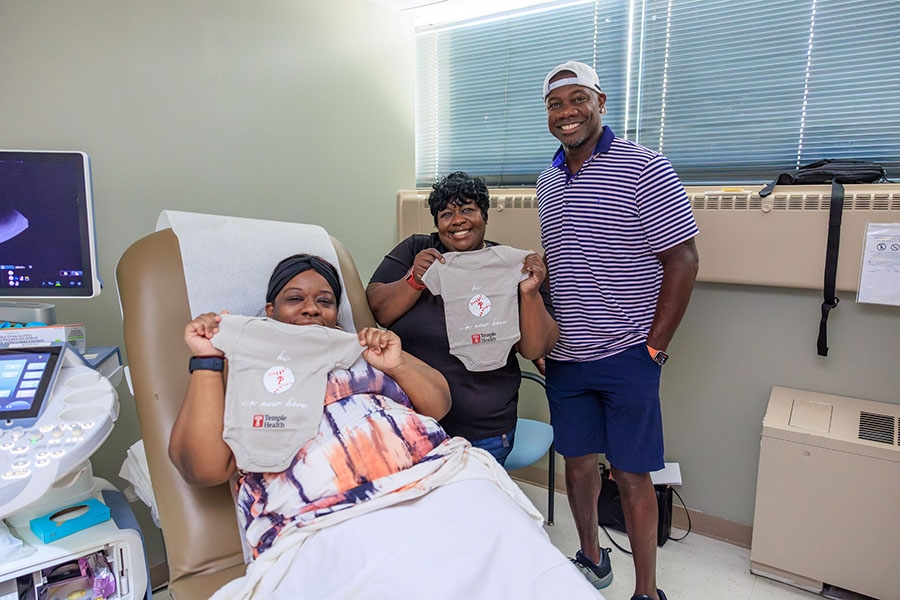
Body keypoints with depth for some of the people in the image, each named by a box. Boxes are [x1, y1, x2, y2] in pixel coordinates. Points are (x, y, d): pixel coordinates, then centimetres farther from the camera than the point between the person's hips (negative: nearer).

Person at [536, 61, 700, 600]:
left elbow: (683, 261, -10)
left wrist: (654, 348, -12)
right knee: (578, 461, 16)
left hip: (626, 356, -5)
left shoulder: (644, 170, -9)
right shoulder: (549, 181, 11)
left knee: (632, 474, 4)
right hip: (564, 355, 6)